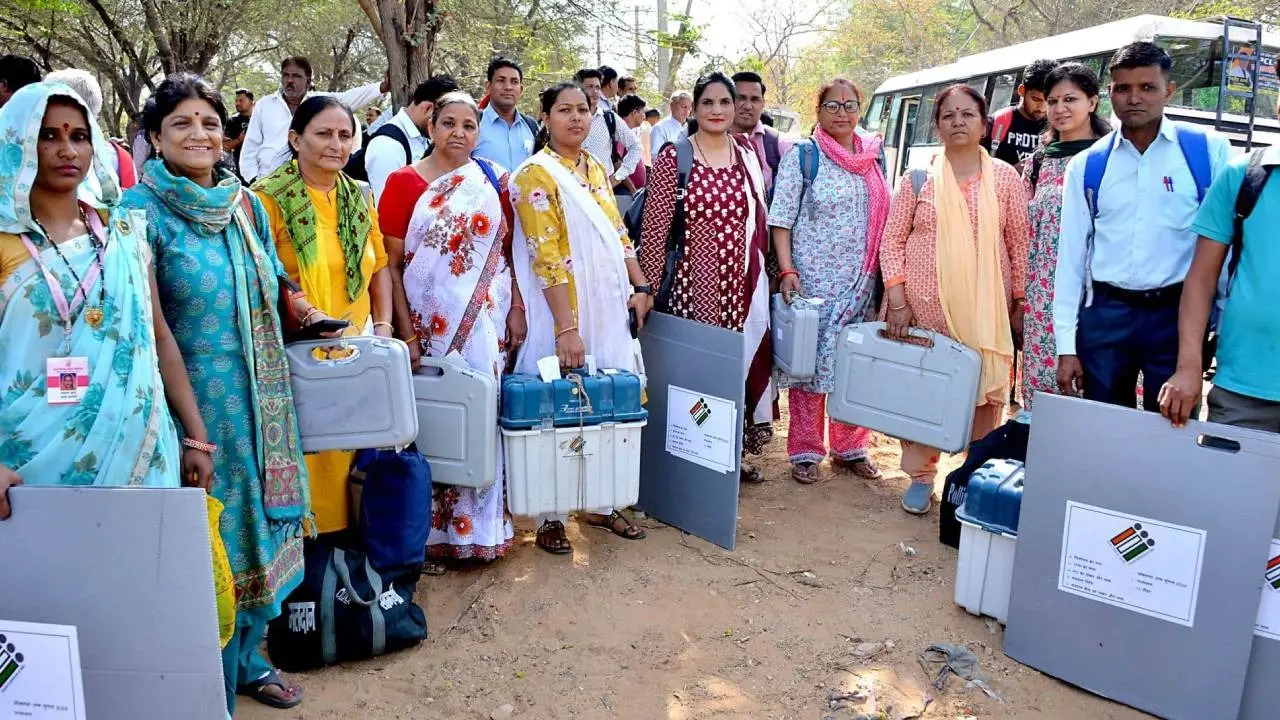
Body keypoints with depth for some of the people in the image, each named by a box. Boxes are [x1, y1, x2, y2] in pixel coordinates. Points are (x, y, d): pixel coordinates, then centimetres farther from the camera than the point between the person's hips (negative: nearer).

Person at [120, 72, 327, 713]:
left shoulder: (247, 204, 6)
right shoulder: (142, 209, -10)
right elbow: (151, 325, -15)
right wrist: (193, 424, -19)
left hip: (262, 398, 6)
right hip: (197, 397, -5)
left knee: (259, 523, 15)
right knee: (214, 538, 4)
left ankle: (246, 658, 36)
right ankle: (213, 693, 23)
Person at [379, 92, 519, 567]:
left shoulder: (493, 180, 8)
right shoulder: (404, 182, -1)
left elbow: (508, 249, 10)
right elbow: (389, 264, -4)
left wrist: (517, 309, 0)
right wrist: (406, 332, -10)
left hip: (487, 324, 3)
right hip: (429, 327, -2)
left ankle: (478, 525, 24)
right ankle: (430, 532, 19)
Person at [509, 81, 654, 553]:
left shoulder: (597, 170, 13)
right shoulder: (536, 174, -9)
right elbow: (547, 254, -17)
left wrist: (640, 286, 8)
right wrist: (566, 326, -22)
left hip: (609, 309, 7)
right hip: (563, 313, -6)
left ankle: (601, 503, 24)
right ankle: (550, 516, 14)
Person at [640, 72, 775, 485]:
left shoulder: (748, 155, 10)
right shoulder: (674, 158, -5)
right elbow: (654, 229, -6)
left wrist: (764, 278, 15)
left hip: (744, 285, 5)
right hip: (694, 284, -4)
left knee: (744, 363, 8)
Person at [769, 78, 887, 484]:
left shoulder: (874, 158, 11)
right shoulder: (801, 156, -1)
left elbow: (885, 219, 15)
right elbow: (780, 220, -5)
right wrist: (787, 271, -16)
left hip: (862, 282, 4)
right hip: (813, 279, -4)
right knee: (811, 362, 1)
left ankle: (850, 448, 24)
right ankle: (805, 452, 13)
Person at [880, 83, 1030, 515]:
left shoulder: (1005, 177, 4)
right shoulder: (920, 178, 3)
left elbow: (1020, 243, 6)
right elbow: (892, 240, 2)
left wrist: (1020, 304, 4)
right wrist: (897, 300, -6)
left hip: (985, 310, 0)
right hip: (924, 307, 0)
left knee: (985, 392, 2)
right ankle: (920, 477, 19)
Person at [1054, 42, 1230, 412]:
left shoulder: (1208, 151, 0)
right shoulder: (1087, 165, 5)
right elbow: (1070, 255, 5)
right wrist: (1067, 346, 2)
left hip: (1178, 314, -1)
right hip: (1105, 315, 2)